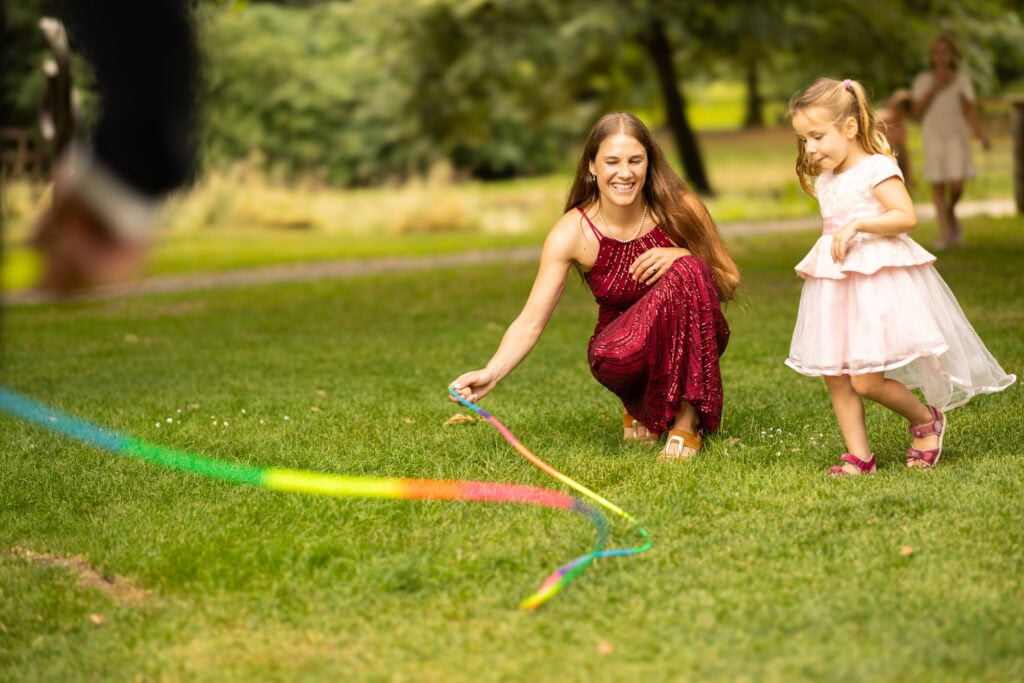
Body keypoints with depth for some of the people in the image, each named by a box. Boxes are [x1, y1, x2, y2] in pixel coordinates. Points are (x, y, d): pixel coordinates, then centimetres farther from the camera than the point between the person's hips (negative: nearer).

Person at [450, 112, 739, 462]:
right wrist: (491, 374, -35)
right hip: (622, 340, -1)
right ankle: (640, 404, 1)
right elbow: (531, 321, -17)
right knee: (611, 356, -38)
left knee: (686, 272, -31)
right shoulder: (572, 233, -15)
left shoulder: (679, 208, -12)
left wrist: (681, 256, -25)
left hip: (691, 339, 1)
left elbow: (730, 281, -4)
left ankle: (686, 417, -18)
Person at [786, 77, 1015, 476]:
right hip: (837, 285, 8)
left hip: (878, 282, -8)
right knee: (835, 378, 3)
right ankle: (859, 456, 12)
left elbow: (906, 216, -19)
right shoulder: (824, 179, 15)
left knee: (866, 380, -12)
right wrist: (819, 258, 11)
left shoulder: (876, 168, -9)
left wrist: (857, 224, -25)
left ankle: (927, 418, 14)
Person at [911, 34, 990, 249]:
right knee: (938, 185, -4)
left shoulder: (962, 81, 1)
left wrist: (981, 135, -15)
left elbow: (969, 113, -1)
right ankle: (945, 233, 1)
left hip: (957, 137, 0)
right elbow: (917, 110, -6)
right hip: (933, 137, 0)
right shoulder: (923, 80, 1)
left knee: (956, 185, -10)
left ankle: (950, 214, 21)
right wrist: (935, 88, -15)